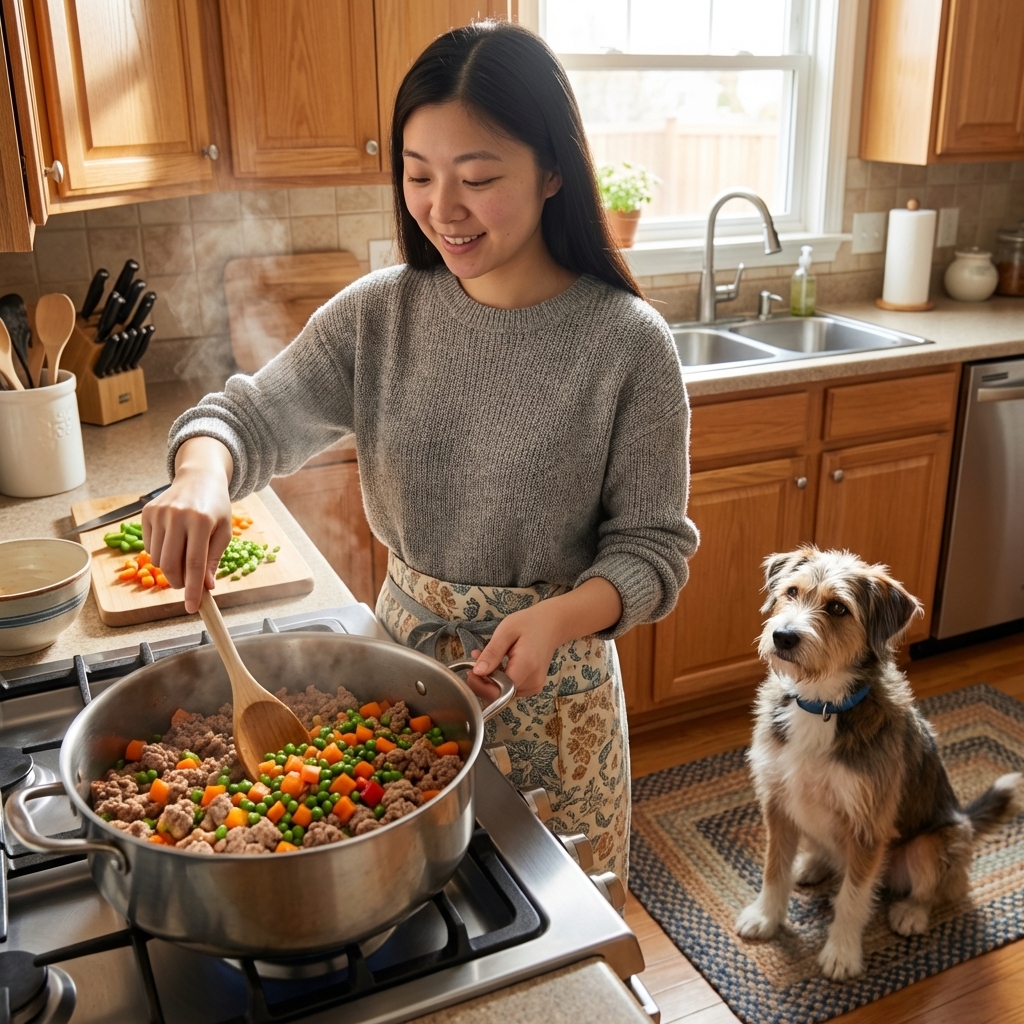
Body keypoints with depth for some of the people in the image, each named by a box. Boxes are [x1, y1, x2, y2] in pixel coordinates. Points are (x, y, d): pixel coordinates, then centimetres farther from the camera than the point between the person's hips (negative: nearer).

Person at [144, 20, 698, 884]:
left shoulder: (627, 342, -16)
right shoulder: (380, 314, -6)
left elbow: (653, 547, -11)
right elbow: (249, 415, -1)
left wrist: (561, 617, -30)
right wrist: (203, 475, -24)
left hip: (548, 683, -3)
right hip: (403, 652, 3)